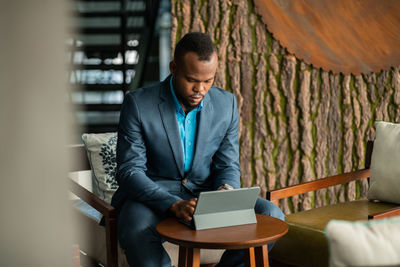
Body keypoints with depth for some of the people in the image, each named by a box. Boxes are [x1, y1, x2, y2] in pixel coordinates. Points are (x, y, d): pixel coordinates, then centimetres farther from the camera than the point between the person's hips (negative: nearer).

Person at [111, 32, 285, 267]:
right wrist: (174, 205, -31)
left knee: (271, 215, -16)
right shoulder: (138, 104, -13)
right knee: (136, 232, -37)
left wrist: (227, 190, -21)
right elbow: (129, 171, -15)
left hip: (205, 192, 4)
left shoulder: (226, 104, -2)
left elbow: (229, 166, 4)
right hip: (152, 194, -3)